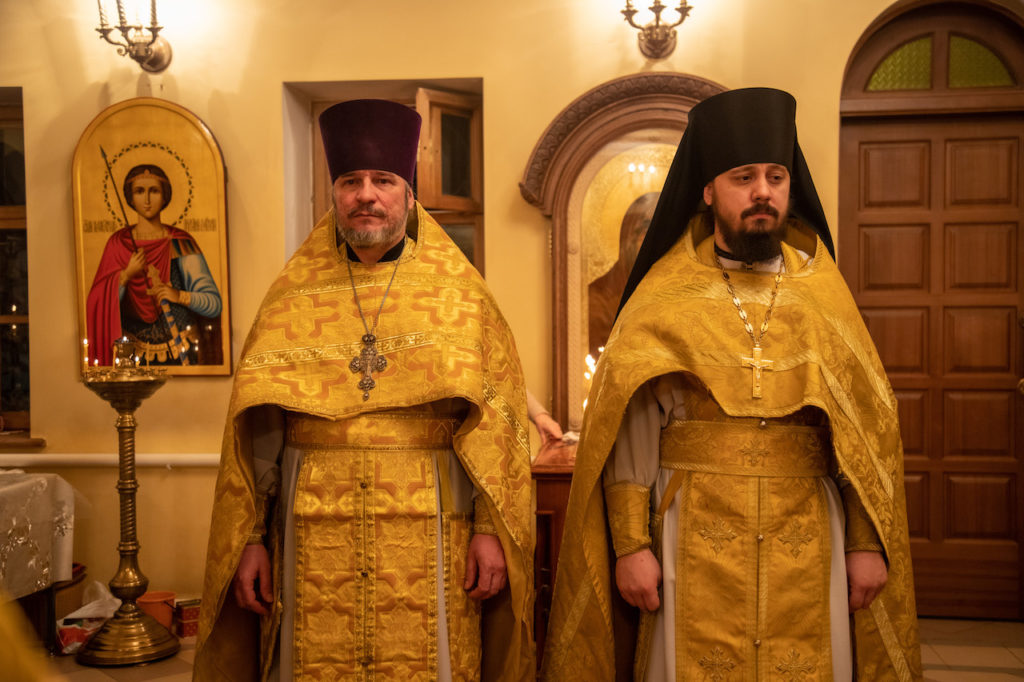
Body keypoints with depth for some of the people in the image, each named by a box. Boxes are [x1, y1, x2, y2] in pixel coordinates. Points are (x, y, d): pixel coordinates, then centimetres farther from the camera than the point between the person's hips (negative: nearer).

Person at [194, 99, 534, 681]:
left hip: (429, 535, -1)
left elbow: (499, 419, -1)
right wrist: (250, 539, 3)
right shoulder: (294, 296, 7)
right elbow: (255, 432, 7)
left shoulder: (460, 292, 4)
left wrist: (491, 529, -7)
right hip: (313, 533, 1)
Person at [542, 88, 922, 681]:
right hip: (695, 541, -2)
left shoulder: (823, 293, 5)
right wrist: (630, 544, -9)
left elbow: (868, 425, 5)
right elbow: (629, 432, -5)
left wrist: (867, 541, 1)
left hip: (806, 543, 2)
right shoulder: (664, 299, -1)